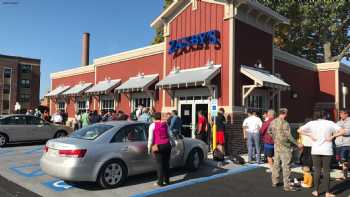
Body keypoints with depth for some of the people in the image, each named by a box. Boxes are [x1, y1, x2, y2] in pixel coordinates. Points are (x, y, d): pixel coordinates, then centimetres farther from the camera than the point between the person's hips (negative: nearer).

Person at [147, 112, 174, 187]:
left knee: (159, 164, 1)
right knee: (166, 163, 13)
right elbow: (170, 135, 15)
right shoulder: (165, 124, 12)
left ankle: (160, 182, 4)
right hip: (167, 145, 4)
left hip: (158, 146, -4)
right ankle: (167, 180, 23)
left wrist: (149, 148, 1)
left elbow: (150, 138, -6)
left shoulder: (152, 125, -1)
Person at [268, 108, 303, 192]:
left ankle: (274, 182, 27)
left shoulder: (273, 122, 3)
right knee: (286, 166, -1)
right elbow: (289, 136, -20)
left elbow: (269, 132, 14)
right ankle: (286, 186, 3)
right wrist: (297, 144, -13)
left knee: (276, 163, 17)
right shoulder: (285, 123, -19)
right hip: (285, 147, -7)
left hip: (276, 145, 7)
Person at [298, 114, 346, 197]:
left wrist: (310, 135, -3)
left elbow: (299, 130, -5)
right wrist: (332, 136, -5)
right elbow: (342, 131, -8)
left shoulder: (312, 123, 1)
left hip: (315, 150, 1)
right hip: (327, 150, -1)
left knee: (317, 170, 11)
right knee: (326, 171, 7)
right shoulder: (330, 123, -1)